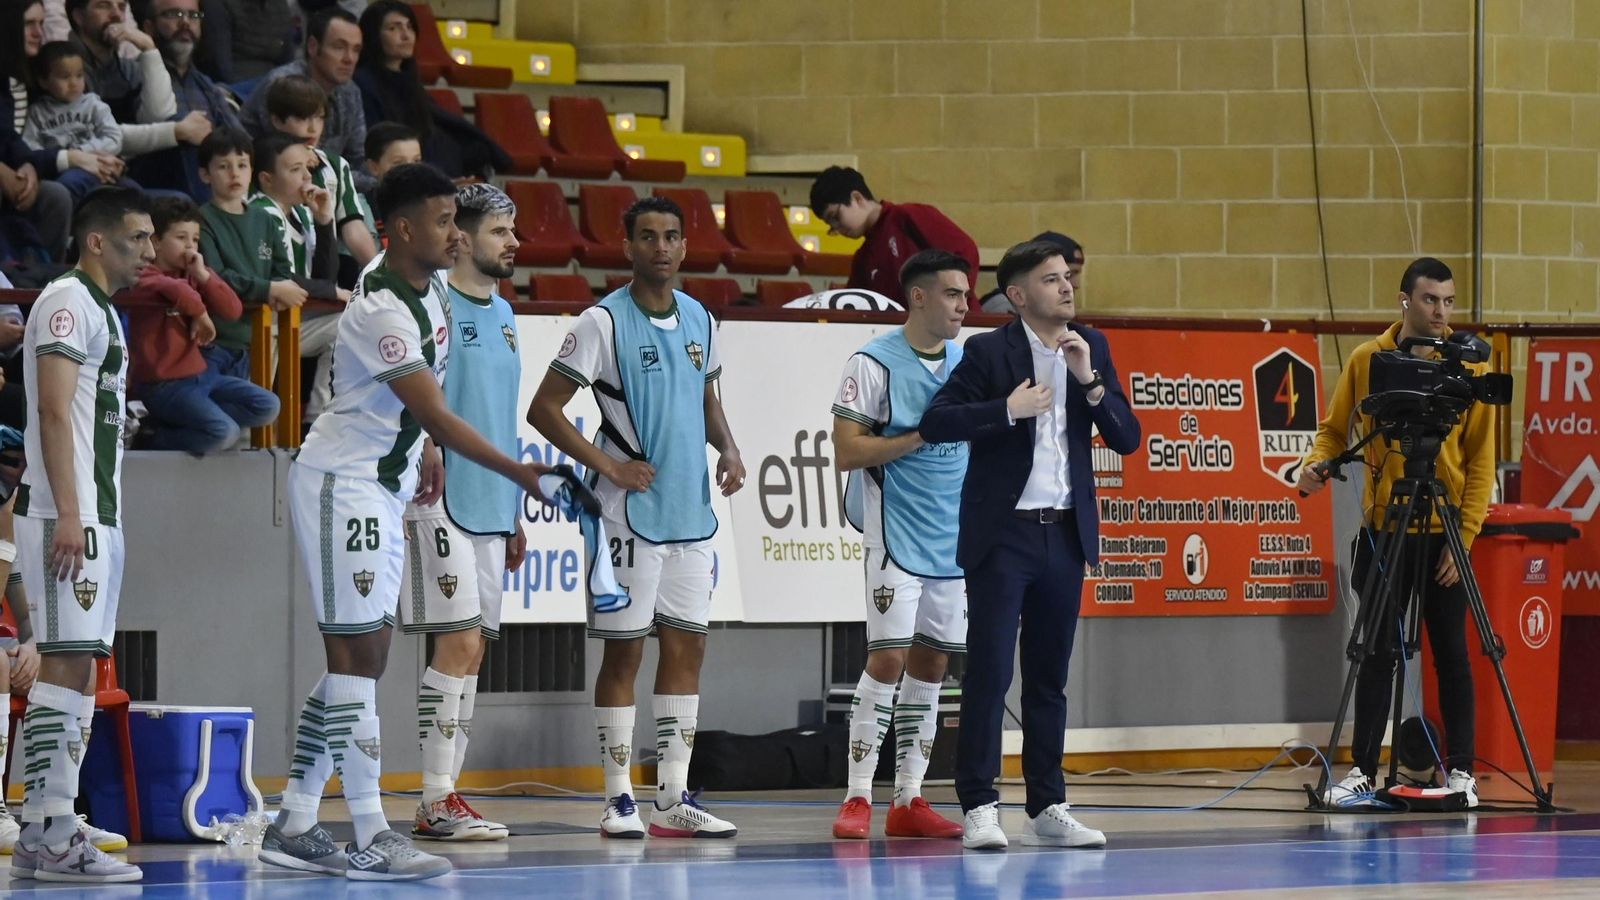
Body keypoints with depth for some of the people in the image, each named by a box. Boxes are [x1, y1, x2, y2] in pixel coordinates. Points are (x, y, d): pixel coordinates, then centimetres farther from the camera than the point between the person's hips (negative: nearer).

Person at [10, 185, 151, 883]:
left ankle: (39, 837, 9)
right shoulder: (69, 301, -9)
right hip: (67, 514, -10)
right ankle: (55, 836, -16)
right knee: (68, 663, -13)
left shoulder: (103, 311, 22)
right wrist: (67, 514, -24)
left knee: (76, 668, 8)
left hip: (96, 516, 10)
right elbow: (53, 411, -17)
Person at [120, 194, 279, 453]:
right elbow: (175, 289, -35)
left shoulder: (194, 275, 13)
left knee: (267, 406, -2)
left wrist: (203, 275, -7)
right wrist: (199, 312, -17)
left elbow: (233, 311, 3)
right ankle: (159, 436, -2)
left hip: (199, 373, 9)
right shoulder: (145, 279, -11)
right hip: (164, 383, -9)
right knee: (225, 433, -27)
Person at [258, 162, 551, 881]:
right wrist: (517, 472, -34)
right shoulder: (381, 310, -23)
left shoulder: (430, 286, 7)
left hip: (385, 490, 10)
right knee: (356, 657, -10)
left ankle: (294, 827, 12)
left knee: (362, 659, 9)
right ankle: (371, 838, -11)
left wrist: (424, 451, 20)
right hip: (341, 482, -10)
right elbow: (436, 414, -30)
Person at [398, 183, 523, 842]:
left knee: (472, 649, 7)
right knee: (459, 640, -12)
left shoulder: (502, 314, 18)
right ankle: (437, 803, -9)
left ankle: (444, 796, 10)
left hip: (490, 508, 9)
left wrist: (514, 513, 23)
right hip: (442, 499, -9)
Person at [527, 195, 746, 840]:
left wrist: (728, 448, 4)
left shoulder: (697, 319, 11)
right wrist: (608, 466, -14)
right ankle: (619, 798, 4)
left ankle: (674, 799, 11)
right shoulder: (604, 322, -9)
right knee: (624, 649, -2)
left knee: (687, 645, 6)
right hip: (631, 514, -6)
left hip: (692, 513, 6)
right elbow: (544, 408, -10)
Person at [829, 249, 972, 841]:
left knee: (931, 664, 7)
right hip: (897, 538, -6)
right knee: (888, 659, -11)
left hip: (954, 540, 6)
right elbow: (847, 452, -14)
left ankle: (908, 802, 12)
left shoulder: (967, 362, 11)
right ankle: (858, 798, -6)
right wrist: (923, 435, -17)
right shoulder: (876, 363, -9)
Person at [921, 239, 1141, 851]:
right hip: (1003, 534, -4)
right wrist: (1008, 409, -21)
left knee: (1049, 679, 10)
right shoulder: (989, 351, -6)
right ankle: (979, 808, -4)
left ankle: (1048, 810, 14)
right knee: (988, 673, -6)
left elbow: (1126, 439, 3)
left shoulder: (1091, 348, 7)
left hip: (1065, 532, 5)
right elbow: (935, 422, -12)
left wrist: (1090, 380, -11)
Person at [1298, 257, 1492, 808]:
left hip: (1444, 537, -1)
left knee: (1450, 654, 3)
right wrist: (1317, 464, -12)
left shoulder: (1469, 367, -2)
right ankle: (1363, 771, 6)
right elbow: (1335, 430, 10)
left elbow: (1481, 461, -3)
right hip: (1382, 530, 1)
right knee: (1376, 654, 2)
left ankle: (1461, 770, 10)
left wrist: (1464, 537, -10)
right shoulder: (1367, 360, 2)